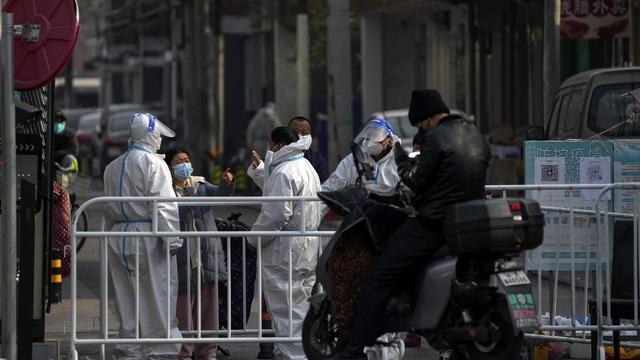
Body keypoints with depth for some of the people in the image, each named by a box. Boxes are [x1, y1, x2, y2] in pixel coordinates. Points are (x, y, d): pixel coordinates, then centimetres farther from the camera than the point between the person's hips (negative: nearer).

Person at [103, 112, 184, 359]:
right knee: (158, 296, -3)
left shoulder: (112, 167, 13)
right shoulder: (153, 163, -9)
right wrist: (172, 239, -16)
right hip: (148, 237, -7)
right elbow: (163, 205, -16)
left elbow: (108, 209, 16)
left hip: (120, 237, 7)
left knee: (127, 297, 10)